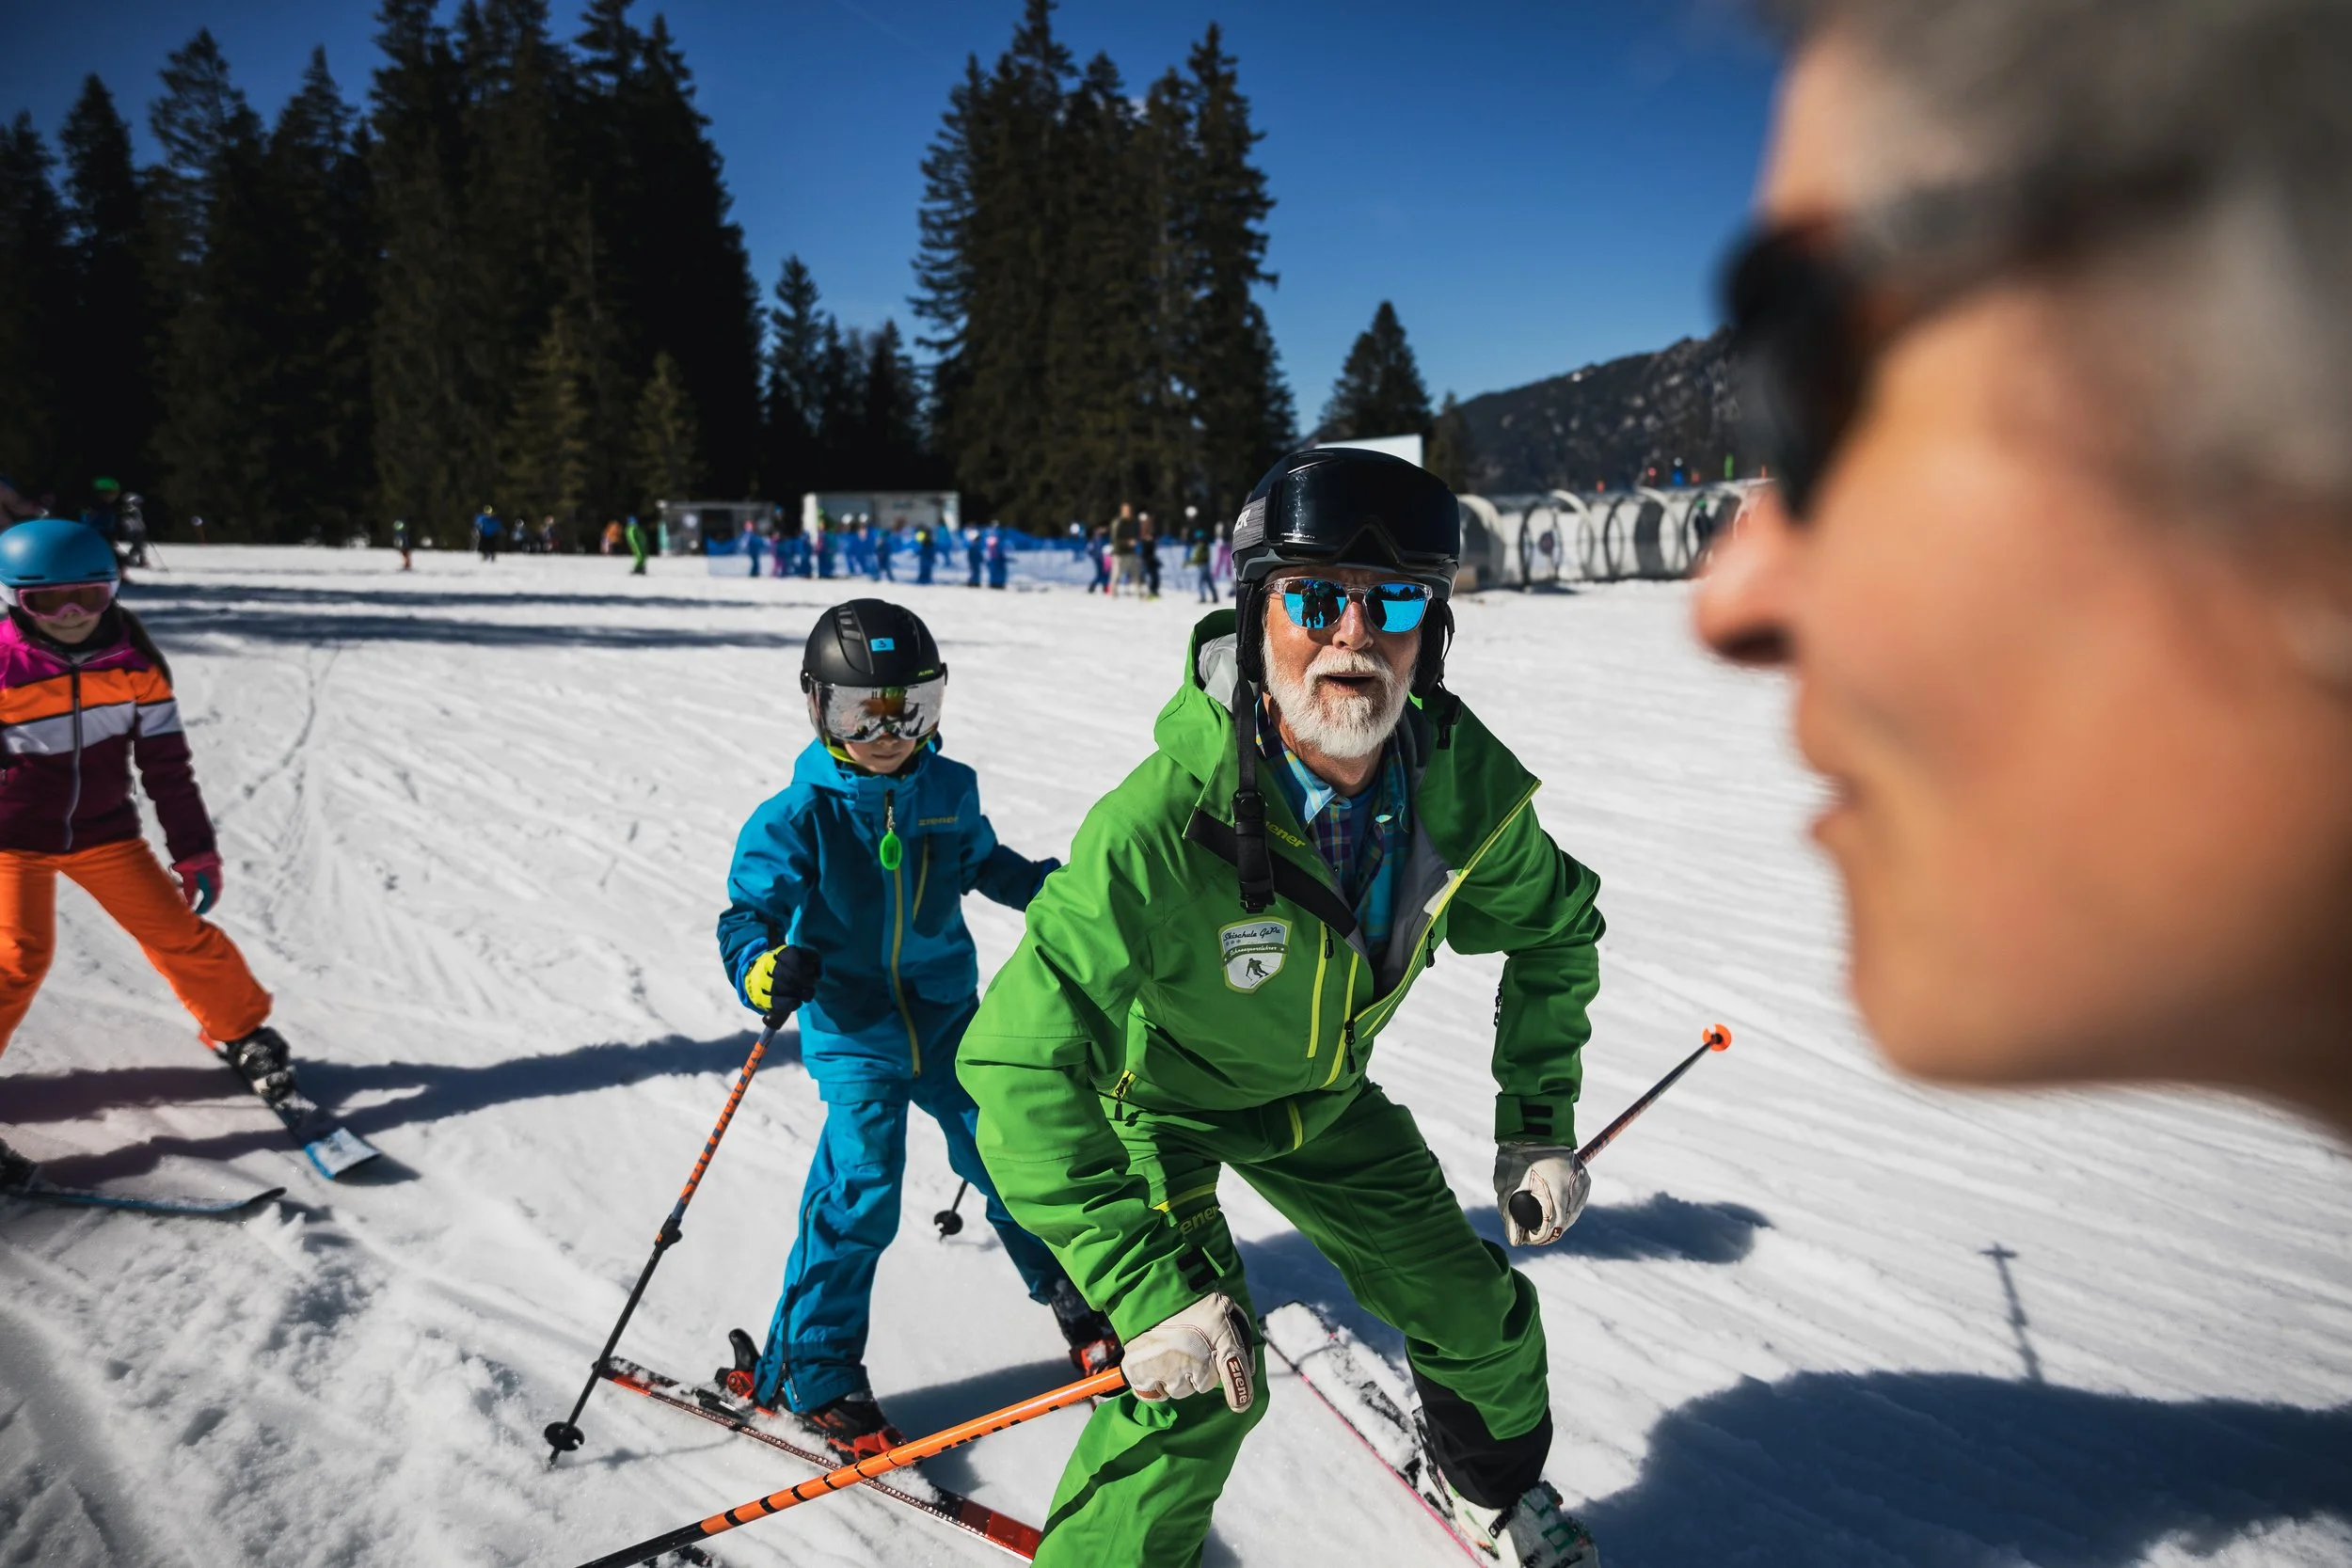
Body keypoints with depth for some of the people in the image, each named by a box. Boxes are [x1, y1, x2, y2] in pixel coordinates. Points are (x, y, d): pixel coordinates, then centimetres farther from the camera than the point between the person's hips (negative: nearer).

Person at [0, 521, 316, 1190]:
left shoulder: (133, 657, -7)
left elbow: (166, 760, 0)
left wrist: (194, 848, 2)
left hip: (105, 833, 3)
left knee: (180, 934, 2)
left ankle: (242, 1033, 23)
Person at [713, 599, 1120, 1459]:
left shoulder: (949, 789, 1)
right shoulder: (800, 815, -13)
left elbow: (983, 862, 19)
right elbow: (748, 913, -16)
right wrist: (763, 967, -38)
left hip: (947, 1013, 4)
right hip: (852, 1033, -4)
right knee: (858, 1193, -10)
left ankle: (1070, 1292, 37)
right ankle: (809, 1369, 9)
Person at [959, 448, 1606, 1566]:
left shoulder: (1466, 785, -24)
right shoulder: (1164, 824, -40)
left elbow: (1553, 926, -2)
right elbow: (1020, 1062, -39)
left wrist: (1539, 1120, -5)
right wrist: (1146, 1288, -42)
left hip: (1319, 1094, 5)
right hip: (1156, 1095, -4)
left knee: (1478, 1317, 14)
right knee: (1201, 1379, -22)